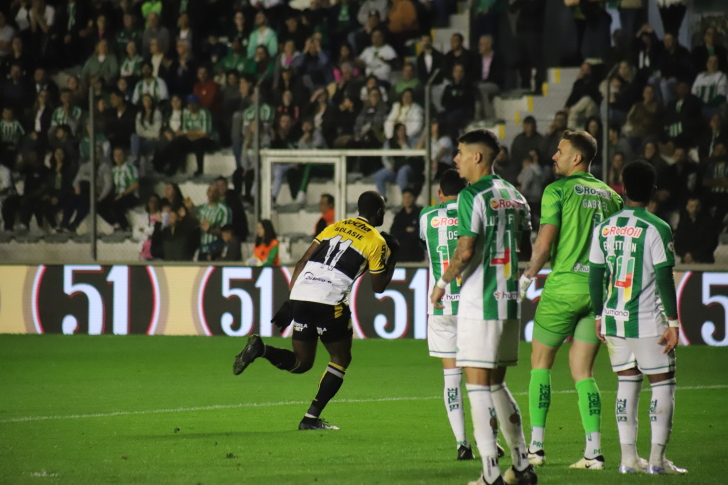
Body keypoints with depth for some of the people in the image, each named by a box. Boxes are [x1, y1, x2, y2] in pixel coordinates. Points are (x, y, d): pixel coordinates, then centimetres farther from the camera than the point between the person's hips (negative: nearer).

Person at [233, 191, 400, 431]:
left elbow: (302, 262, 15)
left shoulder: (334, 227, 22)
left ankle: (260, 348, -11)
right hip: (330, 301, -5)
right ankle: (311, 418, 5)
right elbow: (378, 287, 15)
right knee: (341, 359, 15)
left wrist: (290, 303, 16)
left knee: (301, 362, 17)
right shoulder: (377, 242, 7)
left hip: (301, 294, 5)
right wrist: (392, 260, 30)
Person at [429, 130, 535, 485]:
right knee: (496, 383, 18)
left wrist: (443, 283, -4)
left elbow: (465, 251, -18)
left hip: (479, 303, -8)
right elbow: (527, 246, 19)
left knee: (478, 383, -6)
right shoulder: (514, 196, 12)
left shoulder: (472, 196, -11)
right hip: (509, 301, 8)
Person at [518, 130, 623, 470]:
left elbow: (544, 243, -10)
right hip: (599, 287, 5)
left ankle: (536, 446, 5)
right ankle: (593, 451, -2)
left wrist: (525, 279, 0)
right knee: (582, 371, 8)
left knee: (541, 362, 9)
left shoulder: (557, 190, -5)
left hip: (564, 284, -5)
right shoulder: (609, 195, 11)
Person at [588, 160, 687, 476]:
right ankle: (657, 458, -2)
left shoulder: (604, 228, 6)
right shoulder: (657, 229, -10)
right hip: (647, 321, -5)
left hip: (613, 319, 5)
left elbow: (595, 276, 9)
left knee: (627, 381, 13)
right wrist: (673, 322, -7)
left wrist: (599, 316, 19)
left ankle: (628, 457, 9)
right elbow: (664, 279, -12)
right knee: (663, 383, 3)